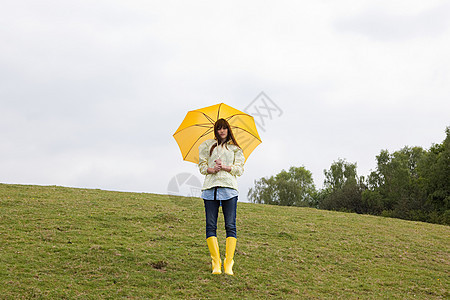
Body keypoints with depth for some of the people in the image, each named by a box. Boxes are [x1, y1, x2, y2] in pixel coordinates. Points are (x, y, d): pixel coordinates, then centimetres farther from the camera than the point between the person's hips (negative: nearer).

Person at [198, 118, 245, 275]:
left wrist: (224, 167, -9)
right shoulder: (207, 145, 18)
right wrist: (212, 170, -8)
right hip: (210, 187, 1)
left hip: (229, 187, -1)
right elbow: (202, 166, 13)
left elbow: (239, 169, 8)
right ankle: (216, 264, -3)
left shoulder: (235, 148, 17)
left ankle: (228, 265, -8)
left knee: (230, 226, -8)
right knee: (211, 226, -6)